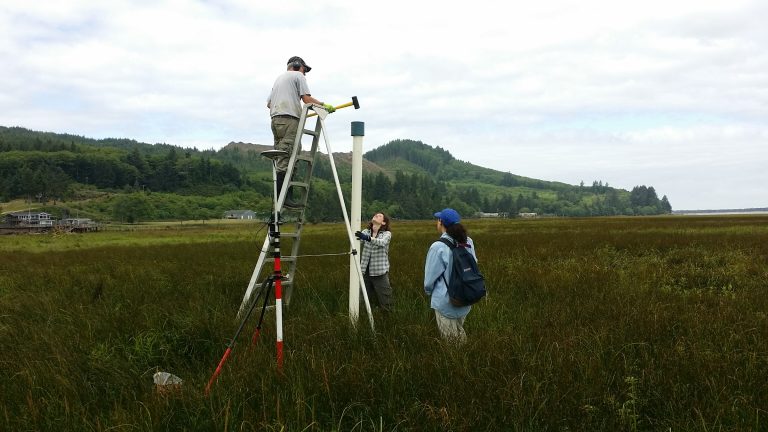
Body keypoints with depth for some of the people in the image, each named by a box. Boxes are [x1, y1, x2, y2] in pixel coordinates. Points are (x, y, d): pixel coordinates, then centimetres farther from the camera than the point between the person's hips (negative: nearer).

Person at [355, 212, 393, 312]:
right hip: (365, 270, 3)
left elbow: (382, 242, -24)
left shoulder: (387, 234, -3)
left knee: (385, 300, -1)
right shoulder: (365, 232, 7)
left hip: (380, 272, -3)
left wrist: (368, 238, -41)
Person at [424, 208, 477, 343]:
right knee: (460, 337, 21)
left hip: (446, 302, -5)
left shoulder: (438, 247, -20)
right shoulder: (468, 242, -4)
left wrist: (429, 292, 9)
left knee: (450, 340, 9)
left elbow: (430, 276, -11)